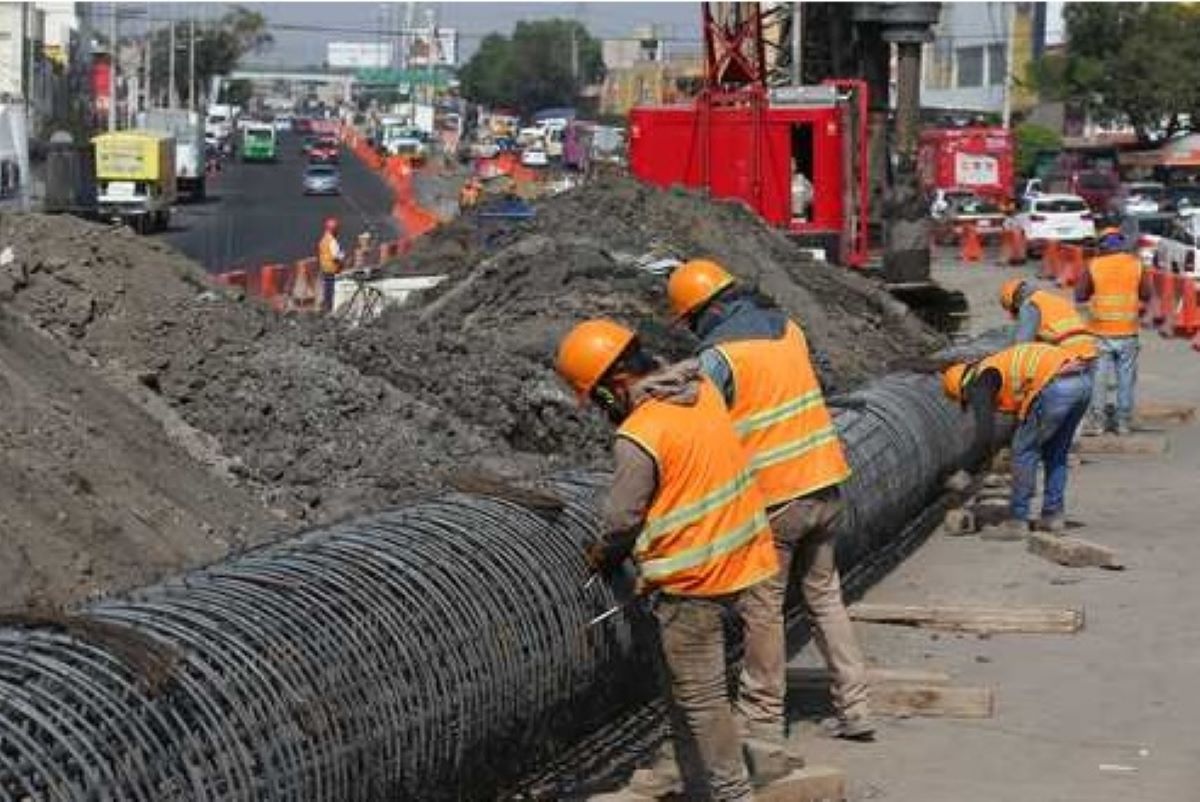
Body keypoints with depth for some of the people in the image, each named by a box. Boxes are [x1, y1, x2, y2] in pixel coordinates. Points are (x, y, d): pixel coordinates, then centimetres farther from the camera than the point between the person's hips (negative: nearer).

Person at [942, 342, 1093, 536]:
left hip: (1057, 387, -8)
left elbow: (985, 434, 2)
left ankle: (1017, 521, 9)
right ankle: (1053, 515, 26)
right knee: (1056, 452, 24)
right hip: (1083, 381, 8)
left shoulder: (980, 381, 9)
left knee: (1024, 452, 6)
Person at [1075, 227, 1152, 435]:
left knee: (1099, 378, 5)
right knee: (1126, 379, 8)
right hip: (1128, 332, 1)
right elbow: (1147, 294, 4)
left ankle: (1097, 420, 3)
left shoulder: (1093, 266, -5)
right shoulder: (1136, 264, -2)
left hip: (1101, 332, -1)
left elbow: (1080, 295, 0)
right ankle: (1124, 422, 10)